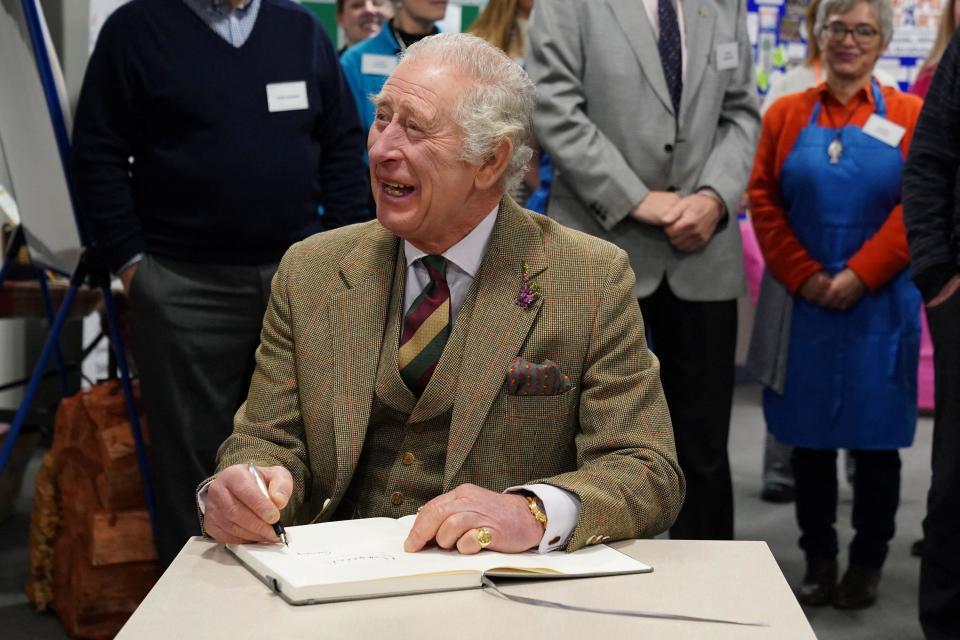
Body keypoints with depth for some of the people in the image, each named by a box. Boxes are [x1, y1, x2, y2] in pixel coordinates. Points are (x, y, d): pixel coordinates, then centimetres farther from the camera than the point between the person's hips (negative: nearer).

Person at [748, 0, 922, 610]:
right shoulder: (786, 114, 8)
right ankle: (818, 561, 18)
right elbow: (763, 199, 3)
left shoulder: (910, 116, 4)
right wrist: (805, 277, -8)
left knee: (875, 434, 3)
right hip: (803, 303, 2)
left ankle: (868, 564, 16)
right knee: (808, 434, 6)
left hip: (880, 305, -1)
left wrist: (859, 275, -13)